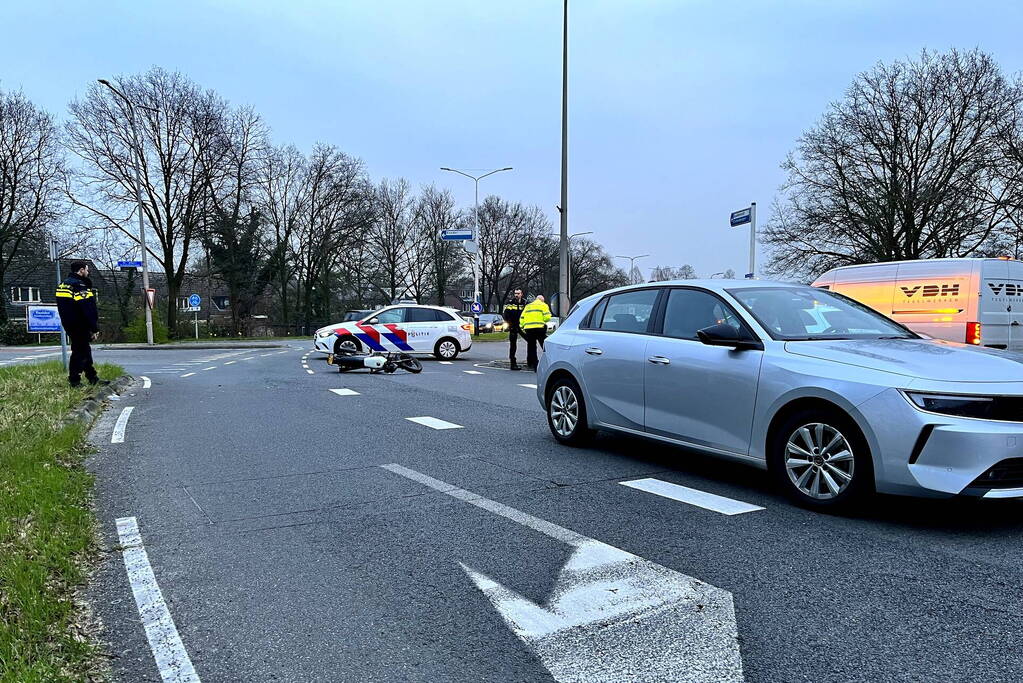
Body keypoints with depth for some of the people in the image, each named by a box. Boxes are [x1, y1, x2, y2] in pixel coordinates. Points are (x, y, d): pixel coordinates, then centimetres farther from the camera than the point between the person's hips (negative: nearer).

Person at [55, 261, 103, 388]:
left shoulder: (63, 285, 15)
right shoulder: (80, 286, -17)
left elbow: (62, 308, 20)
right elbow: (89, 310, -21)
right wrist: (95, 329, -17)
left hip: (68, 324, 10)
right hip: (80, 327, -10)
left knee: (85, 350, 16)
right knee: (79, 351, -3)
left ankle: (93, 378, 23)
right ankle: (75, 381, 0)